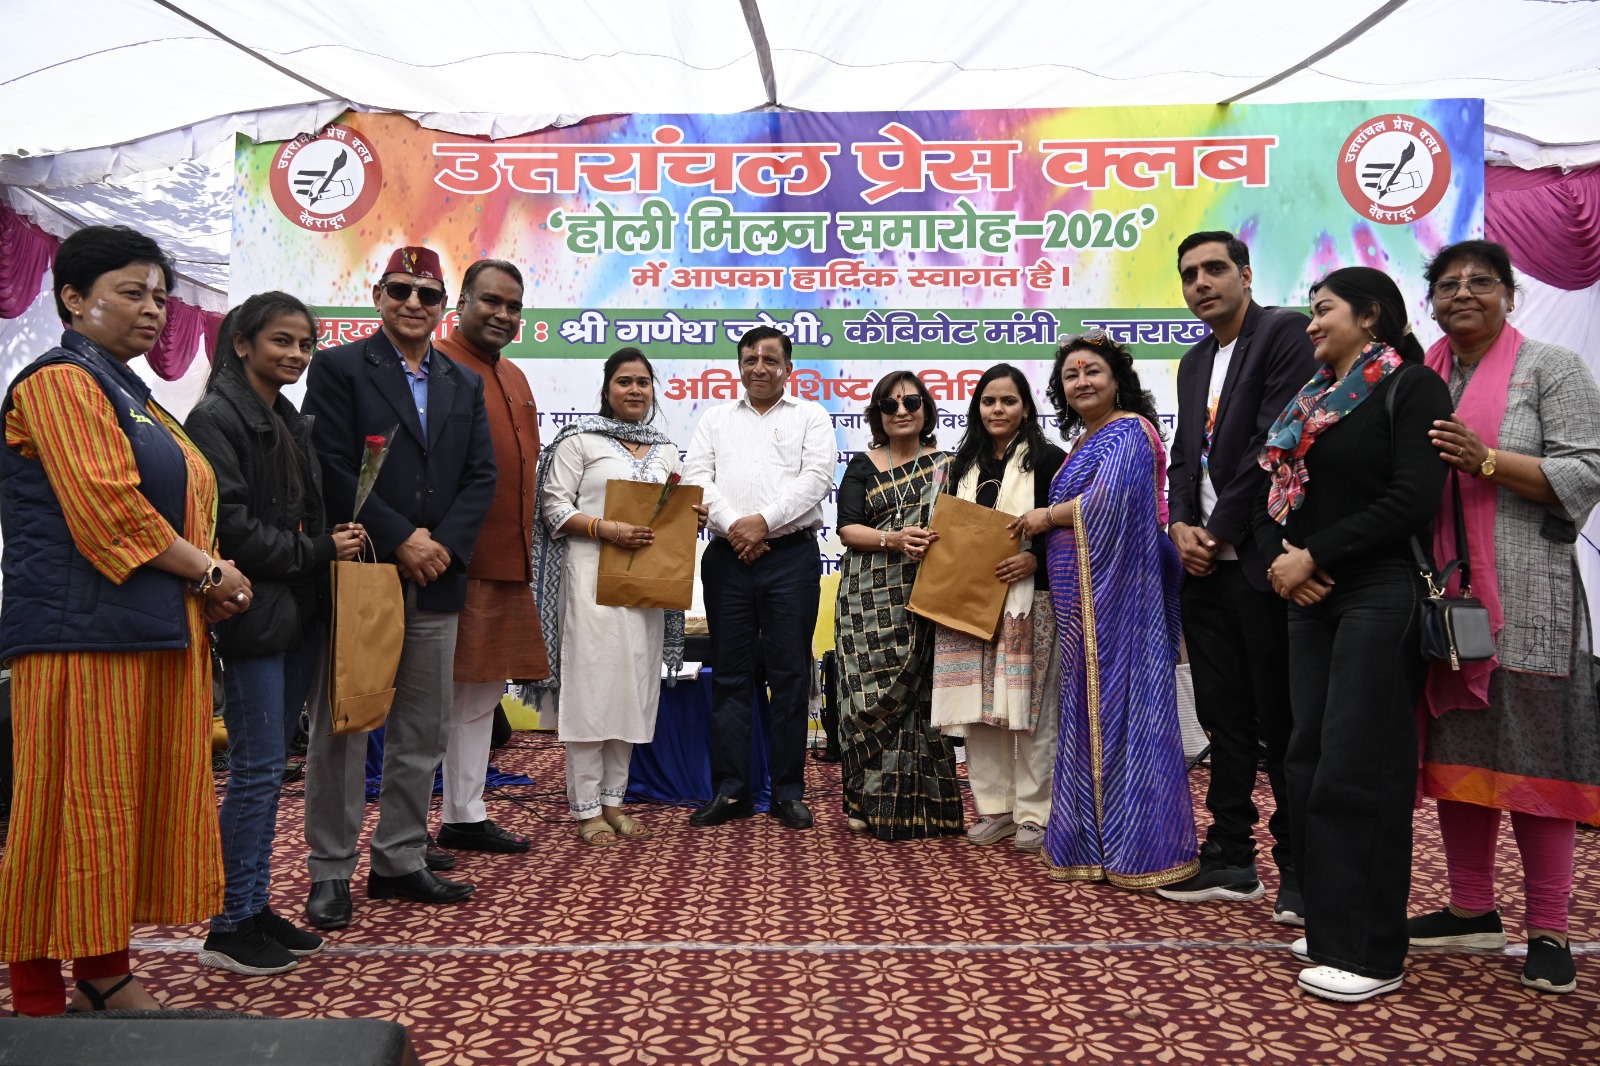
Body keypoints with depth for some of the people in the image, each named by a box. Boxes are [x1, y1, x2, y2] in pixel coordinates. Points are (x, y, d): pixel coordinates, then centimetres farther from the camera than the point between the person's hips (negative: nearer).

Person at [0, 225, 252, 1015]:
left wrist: (207, 582, 4)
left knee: (137, 796, 11)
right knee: (75, 804, -2)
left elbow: (177, 501, 22)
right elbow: (106, 507, -18)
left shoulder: (127, 392, 21)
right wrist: (209, 571, -10)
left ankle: (104, 967, 23)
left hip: (155, 630, 9)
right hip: (83, 632, -9)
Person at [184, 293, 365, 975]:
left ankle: (254, 907, 23)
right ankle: (231, 929, 8)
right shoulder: (216, 418, -9)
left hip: (296, 612, 8)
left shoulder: (292, 423, 17)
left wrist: (334, 545, 2)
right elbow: (229, 526, -17)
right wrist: (317, 552, -12)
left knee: (265, 766, 13)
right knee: (257, 767, -4)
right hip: (252, 611, -8)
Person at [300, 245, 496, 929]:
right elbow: (332, 468, -9)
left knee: (422, 731, 10)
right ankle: (330, 870, 13)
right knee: (341, 728, 2)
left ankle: (400, 861, 22)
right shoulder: (338, 368, 1)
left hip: (435, 581, 5)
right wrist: (400, 540, -14)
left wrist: (442, 545, -6)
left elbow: (481, 476, 8)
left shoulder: (465, 385, 15)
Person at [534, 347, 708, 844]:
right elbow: (555, 506, -5)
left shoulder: (665, 449, 16)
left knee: (634, 686, 7)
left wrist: (691, 520, -2)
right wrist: (606, 529, -19)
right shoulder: (579, 438, 1)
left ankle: (613, 799, 18)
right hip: (593, 574, -5)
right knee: (591, 685, -4)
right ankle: (586, 809, 4)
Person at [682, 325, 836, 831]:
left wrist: (764, 521, -14)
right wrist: (733, 526, -11)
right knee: (729, 674, 5)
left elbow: (816, 478, -4)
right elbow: (697, 476, 4)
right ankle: (730, 790, 12)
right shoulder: (716, 419, 17)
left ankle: (788, 792, 11)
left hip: (791, 556, -2)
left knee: (790, 674, 1)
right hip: (727, 557, 2)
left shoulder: (810, 416, 10)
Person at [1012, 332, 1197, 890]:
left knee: (1117, 697, -6)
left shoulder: (1128, 430, -7)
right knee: (1090, 702, 10)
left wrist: (1045, 517, -6)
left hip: (1116, 587, -9)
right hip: (1081, 595, 9)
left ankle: (1138, 846, 2)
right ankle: (1094, 838, 17)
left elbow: (1106, 503, -20)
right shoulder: (1083, 441, 21)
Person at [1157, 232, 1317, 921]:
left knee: (1281, 719, -1)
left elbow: (1278, 438, -14)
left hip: (1261, 560, -7)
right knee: (1224, 717, 12)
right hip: (1204, 565, 8)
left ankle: (1299, 867, 11)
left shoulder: (1284, 332, -4)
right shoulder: (1194, 362, 20)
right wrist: (1182, 527, 0)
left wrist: (1219, 530, -12)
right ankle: (1230, 858, 21)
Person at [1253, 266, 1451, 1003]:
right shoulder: (1309, 402, 16)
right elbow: (1273, 495, 15)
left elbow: (1412, 500, -14)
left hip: (1378, 596, -7)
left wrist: (1314, 557, -14)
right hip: (1312, 599, 7)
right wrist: (1278, 560, -4)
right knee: (1309, 763, 8)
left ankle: (1371, 952, 4)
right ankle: (1330, 925, 20)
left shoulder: (1411, 388, -4)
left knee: (1357, 769, -6)